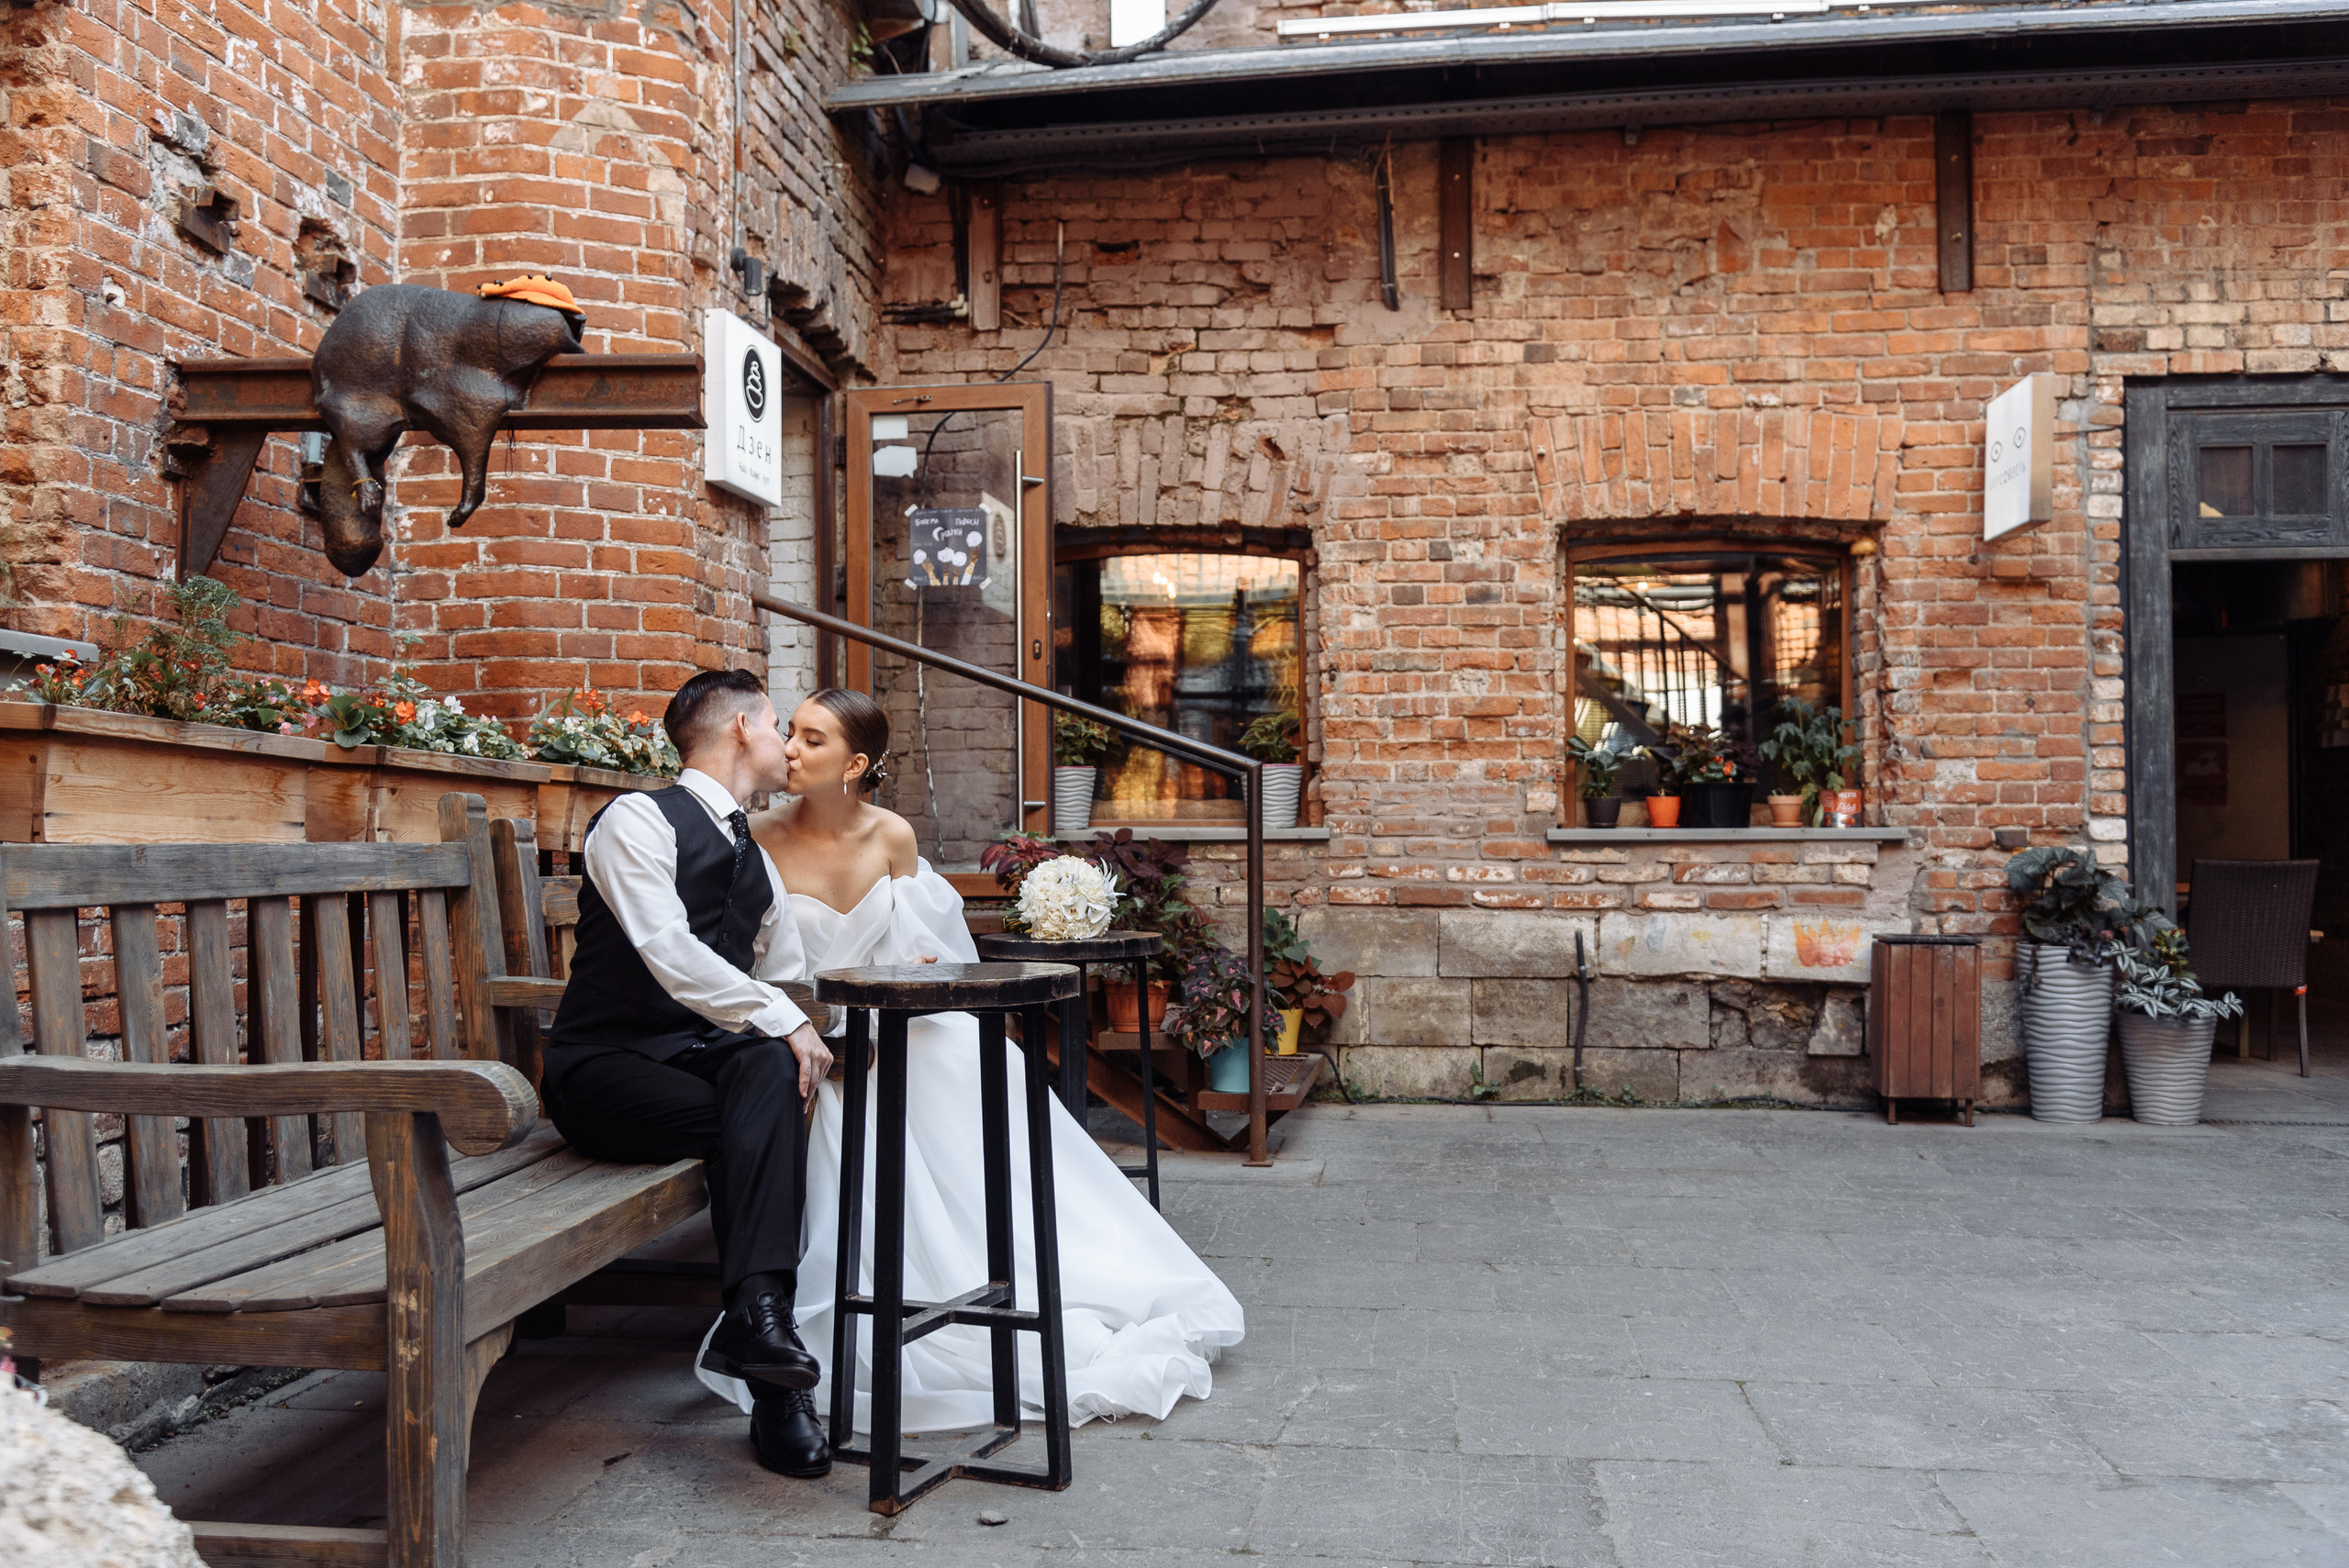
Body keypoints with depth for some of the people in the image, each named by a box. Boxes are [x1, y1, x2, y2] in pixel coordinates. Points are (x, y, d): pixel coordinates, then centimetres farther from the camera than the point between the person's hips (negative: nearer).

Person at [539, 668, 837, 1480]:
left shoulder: (757, 862, 20)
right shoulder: (638, 819, -6)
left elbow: (786, 985, 26)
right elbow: (668, 953, -20)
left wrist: (801, 1053, 7)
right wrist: (782, 1022, -22)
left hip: (706, 1057, 6)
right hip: (607, 1068, -5)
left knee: (771, 1071, -29)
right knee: (763, 1120, -31)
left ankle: (758, 1314, -41)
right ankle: (777, 1390, -31)